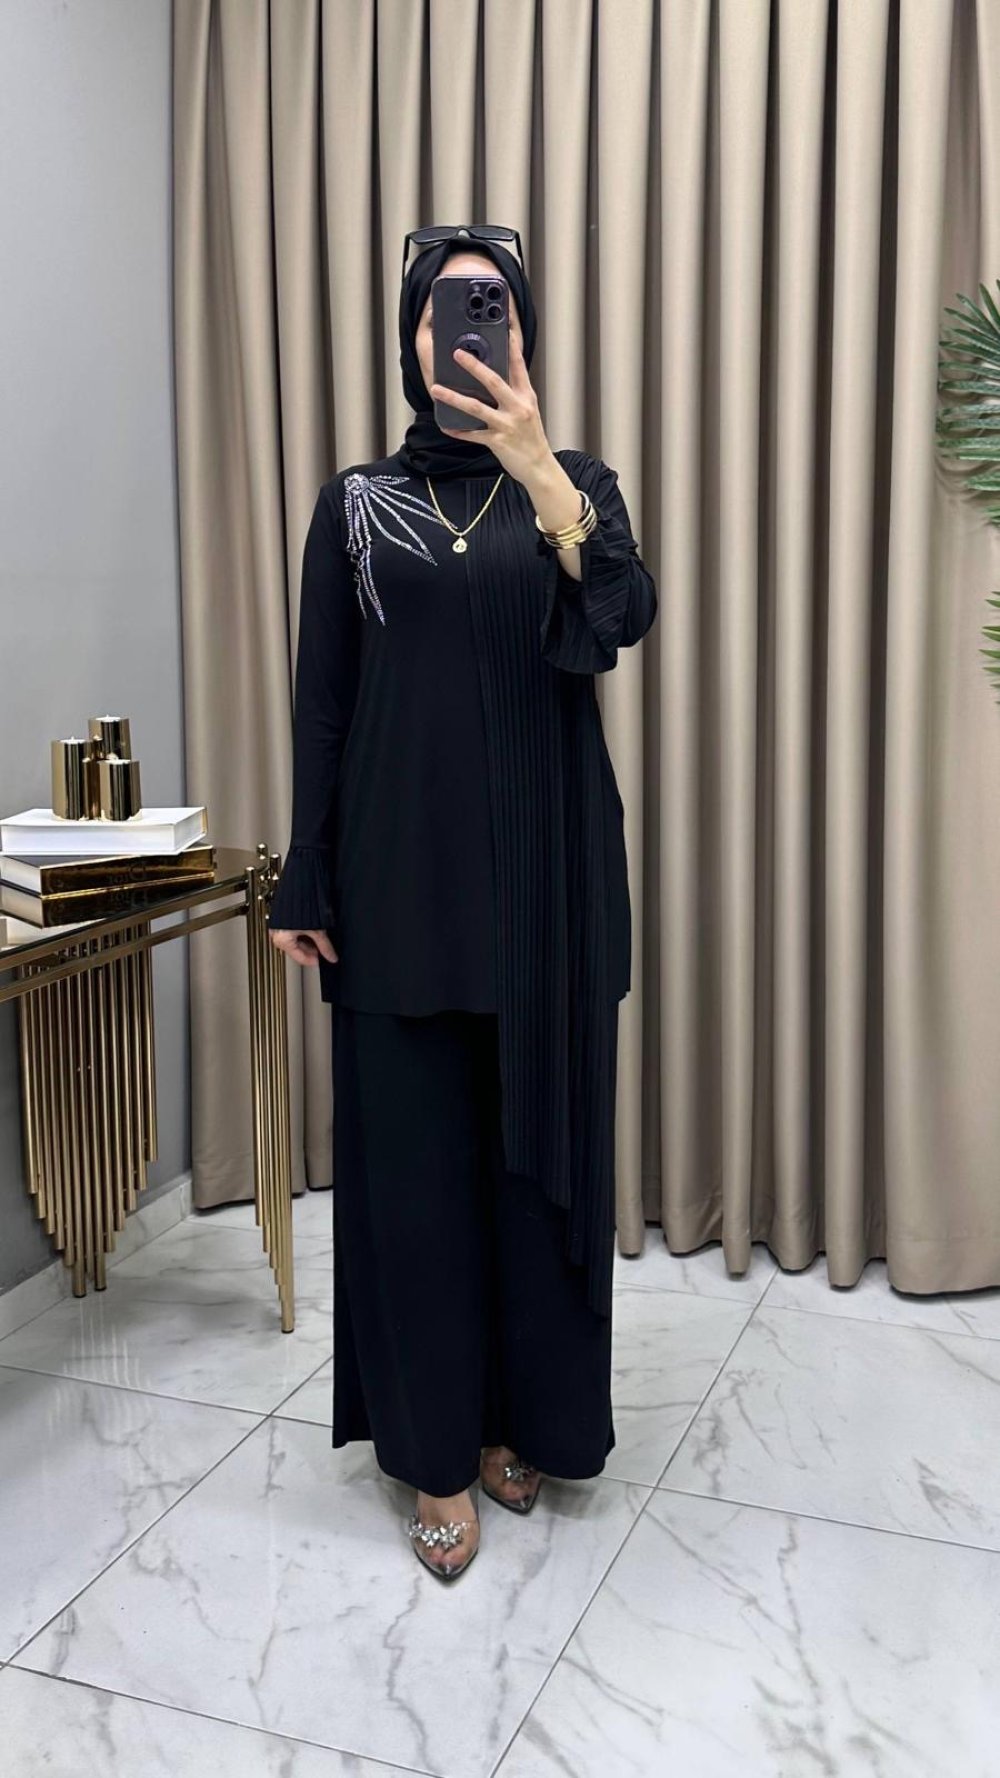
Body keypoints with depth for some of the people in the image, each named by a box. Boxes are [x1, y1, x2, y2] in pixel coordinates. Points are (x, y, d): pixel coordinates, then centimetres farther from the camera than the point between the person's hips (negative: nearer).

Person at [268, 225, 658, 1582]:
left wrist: (537, 469, -28)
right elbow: (322, 702, 4)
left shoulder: (577, 485, 6)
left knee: (539, 1143, 7)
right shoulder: (355, 503, 6)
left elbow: (626, 616, -15)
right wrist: (307, 885, -1)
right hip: (403, 871, 0)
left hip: (545, 871, 0)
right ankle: (438, 1449, 19)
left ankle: (523, 1416, 27)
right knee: (412, 1153, 3)